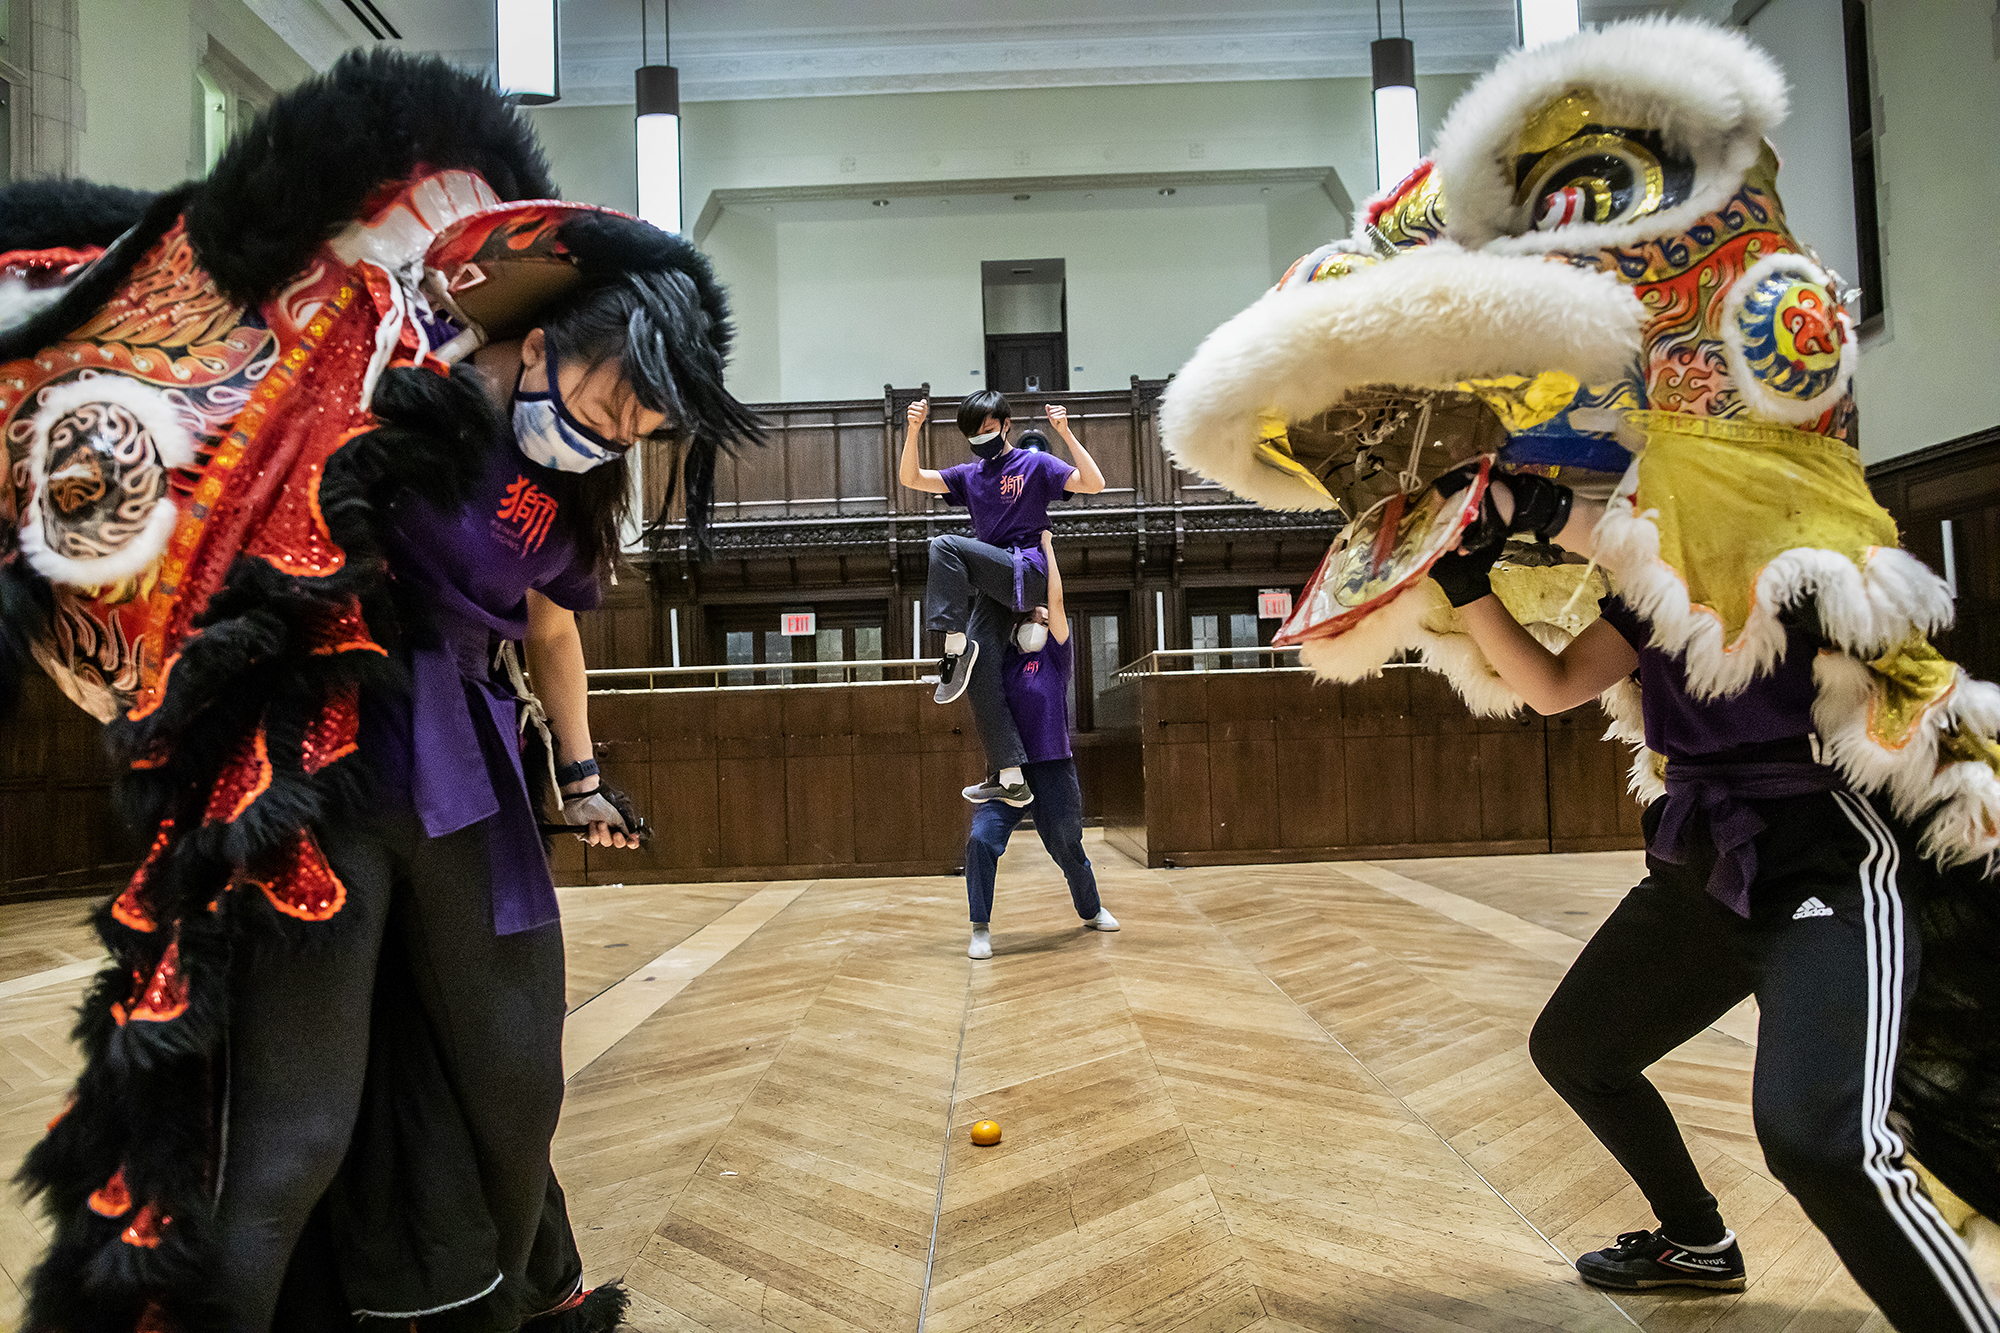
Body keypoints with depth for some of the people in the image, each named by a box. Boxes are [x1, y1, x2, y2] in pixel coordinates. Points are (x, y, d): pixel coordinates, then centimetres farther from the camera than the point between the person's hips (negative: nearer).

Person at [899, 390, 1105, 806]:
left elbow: (1094, 484, -7)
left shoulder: (1035, 464, 6)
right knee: (981, 674, -8)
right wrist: (913, 429, 2)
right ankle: (1011, 778, -9)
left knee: (944, 545, -25)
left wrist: (1065, 432, -15)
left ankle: (955, 645, -19)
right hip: (993, 582, 6)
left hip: (1027, 573, -6)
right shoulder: (969, 476, 22)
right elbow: (909, 479, 16)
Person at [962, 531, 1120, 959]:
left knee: (1067, 846, 13)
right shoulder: (1005, 658, 10)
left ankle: (1091, 911, 39)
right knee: (982, 839, -16)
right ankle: (981, 929, -5)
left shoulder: (1055, 654, 3)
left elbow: (1056, 600, -5)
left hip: (1052, 767, -2)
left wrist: (1046, 547, -1)